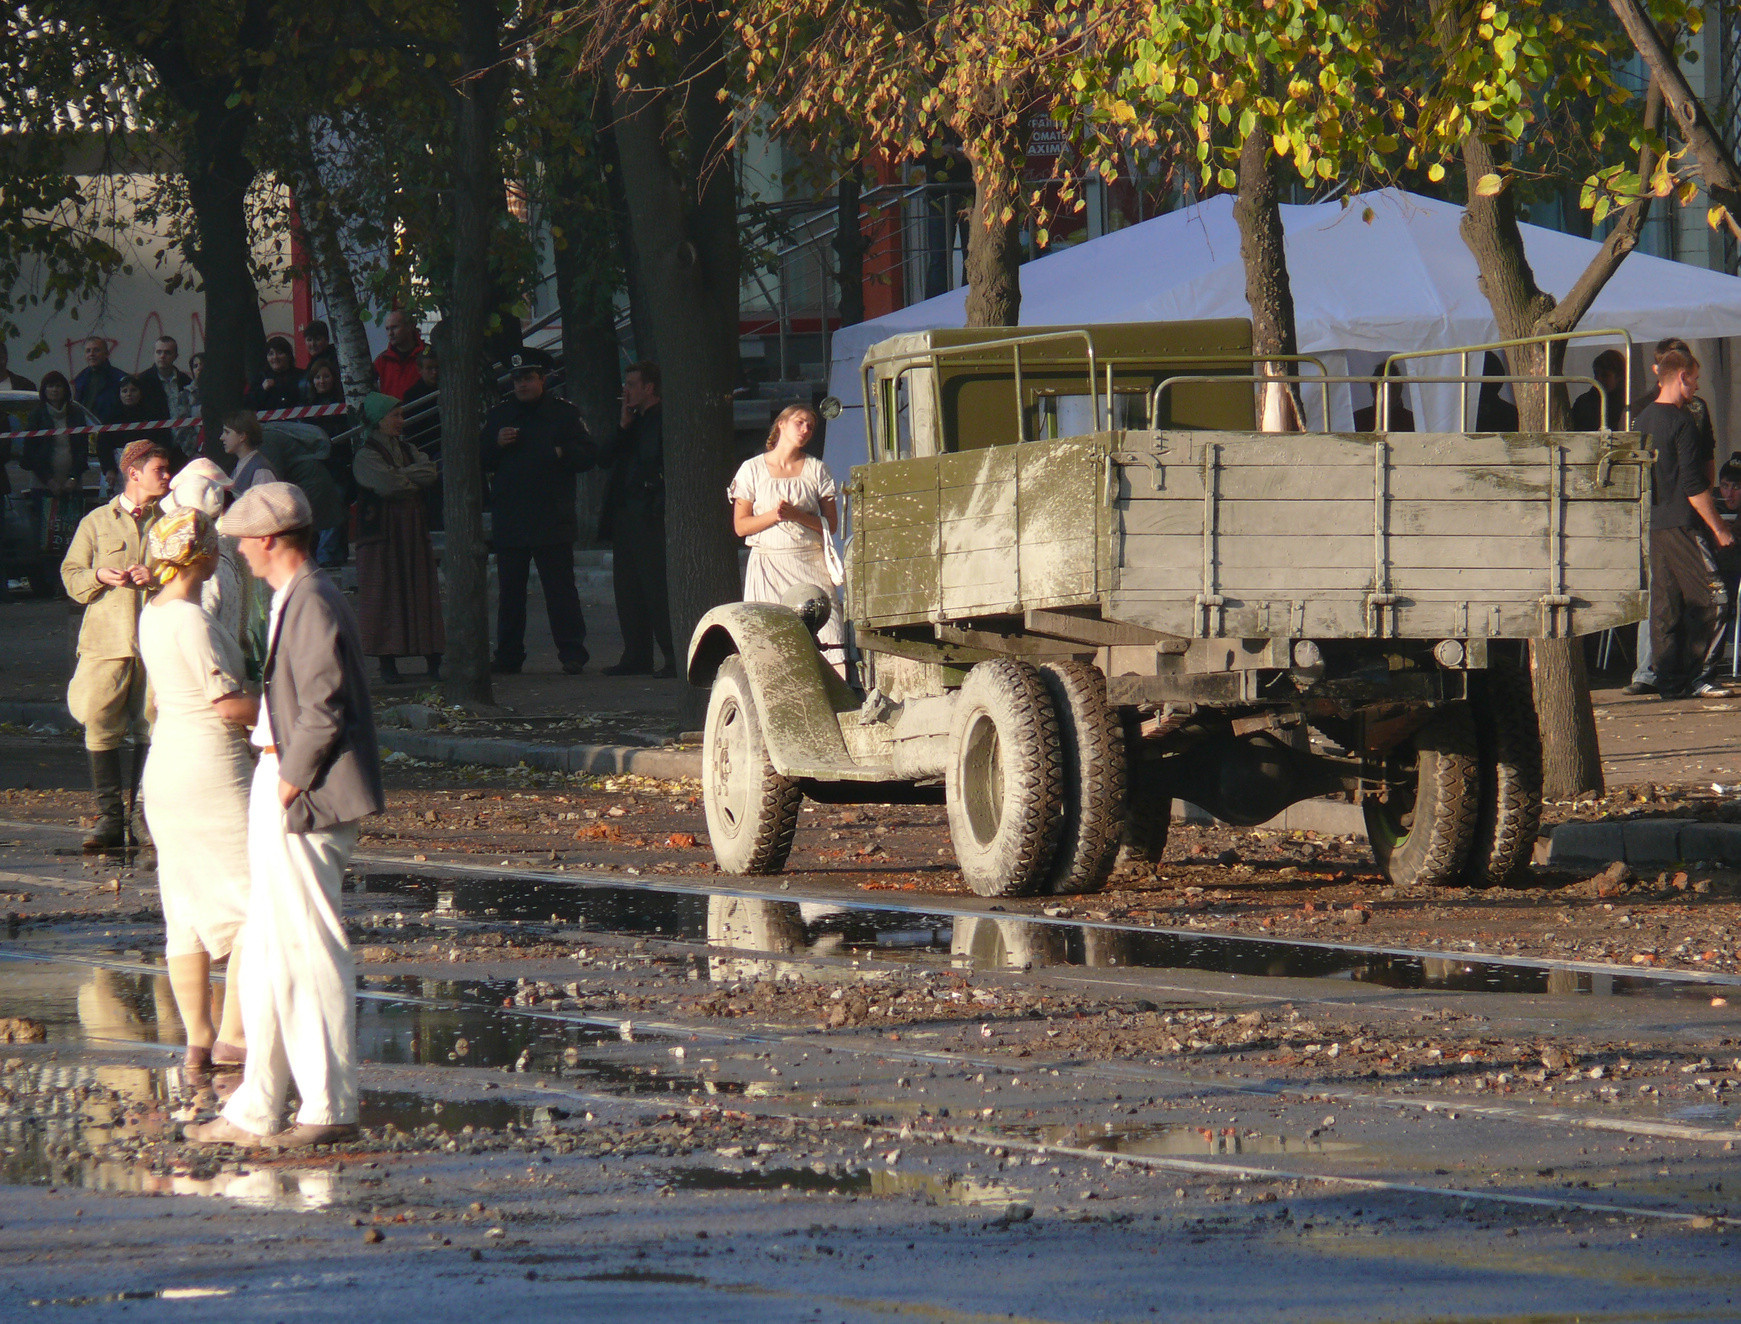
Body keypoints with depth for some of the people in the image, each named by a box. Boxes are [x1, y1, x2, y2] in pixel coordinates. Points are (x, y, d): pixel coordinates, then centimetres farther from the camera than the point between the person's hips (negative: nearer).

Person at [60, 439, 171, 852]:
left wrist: (156, 577, -6)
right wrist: (100, 576, -10)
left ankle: (142, 816, 7)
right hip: (107, 639, -1)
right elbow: (71, 576, 11)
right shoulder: (97, 523, 11)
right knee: (100, 725, -7)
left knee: (150, 727, 0)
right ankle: (109, 816, -2)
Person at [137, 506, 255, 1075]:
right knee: (253, 904, -2)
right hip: (214, 768, -9)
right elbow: (228, 703, -21)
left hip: (165, 767, 9)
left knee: (187, 910, 10)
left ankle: (197, 1039, 10)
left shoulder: (152, 615, 10)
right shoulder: (193, 621, -18)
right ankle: (233, 1036, -5)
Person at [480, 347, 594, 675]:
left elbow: (587, 455, 3)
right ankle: (508, 656, 11)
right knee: (510, 590, 6)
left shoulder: (564, 414, 6)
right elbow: (480, 460, 14)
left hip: (553, 521, -3)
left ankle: (572, 653, -3)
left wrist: (562, 454, -16)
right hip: (508, 521, 3)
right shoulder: (498, 416, 15)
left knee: (560, 587, -5)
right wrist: (496, 444, -5)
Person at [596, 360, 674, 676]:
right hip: (624, 516, 9)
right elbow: (604, 458, 13)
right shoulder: (633, 421, 19)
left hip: (651, 516, -9)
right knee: (627, 589, 9)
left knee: (657, 588, -10)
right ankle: (636, 655, 14)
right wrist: (623, 426, 4)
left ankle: (673, 656, -8)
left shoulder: (666, 419, -6)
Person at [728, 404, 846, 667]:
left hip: (811, 565, 1)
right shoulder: (753, 469, 9)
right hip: (768, 564, 0)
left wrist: (795, 515, -9)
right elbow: (741, 526, 5)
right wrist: (774, 515, -11)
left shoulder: (816, 470, 11)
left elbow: (831, 524, 7)